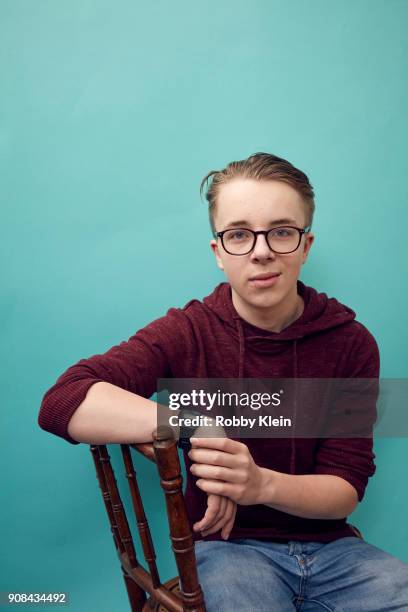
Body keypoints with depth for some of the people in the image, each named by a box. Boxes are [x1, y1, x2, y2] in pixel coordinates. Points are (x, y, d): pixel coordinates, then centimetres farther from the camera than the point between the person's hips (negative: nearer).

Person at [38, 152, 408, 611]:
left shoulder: (352, 343, -5)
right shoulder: (188, 332, -10)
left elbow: (345, 490, -5)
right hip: (227, 545, -3)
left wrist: (261, 483, -25)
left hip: (329, 545, 3)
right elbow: (61, 402, -21)